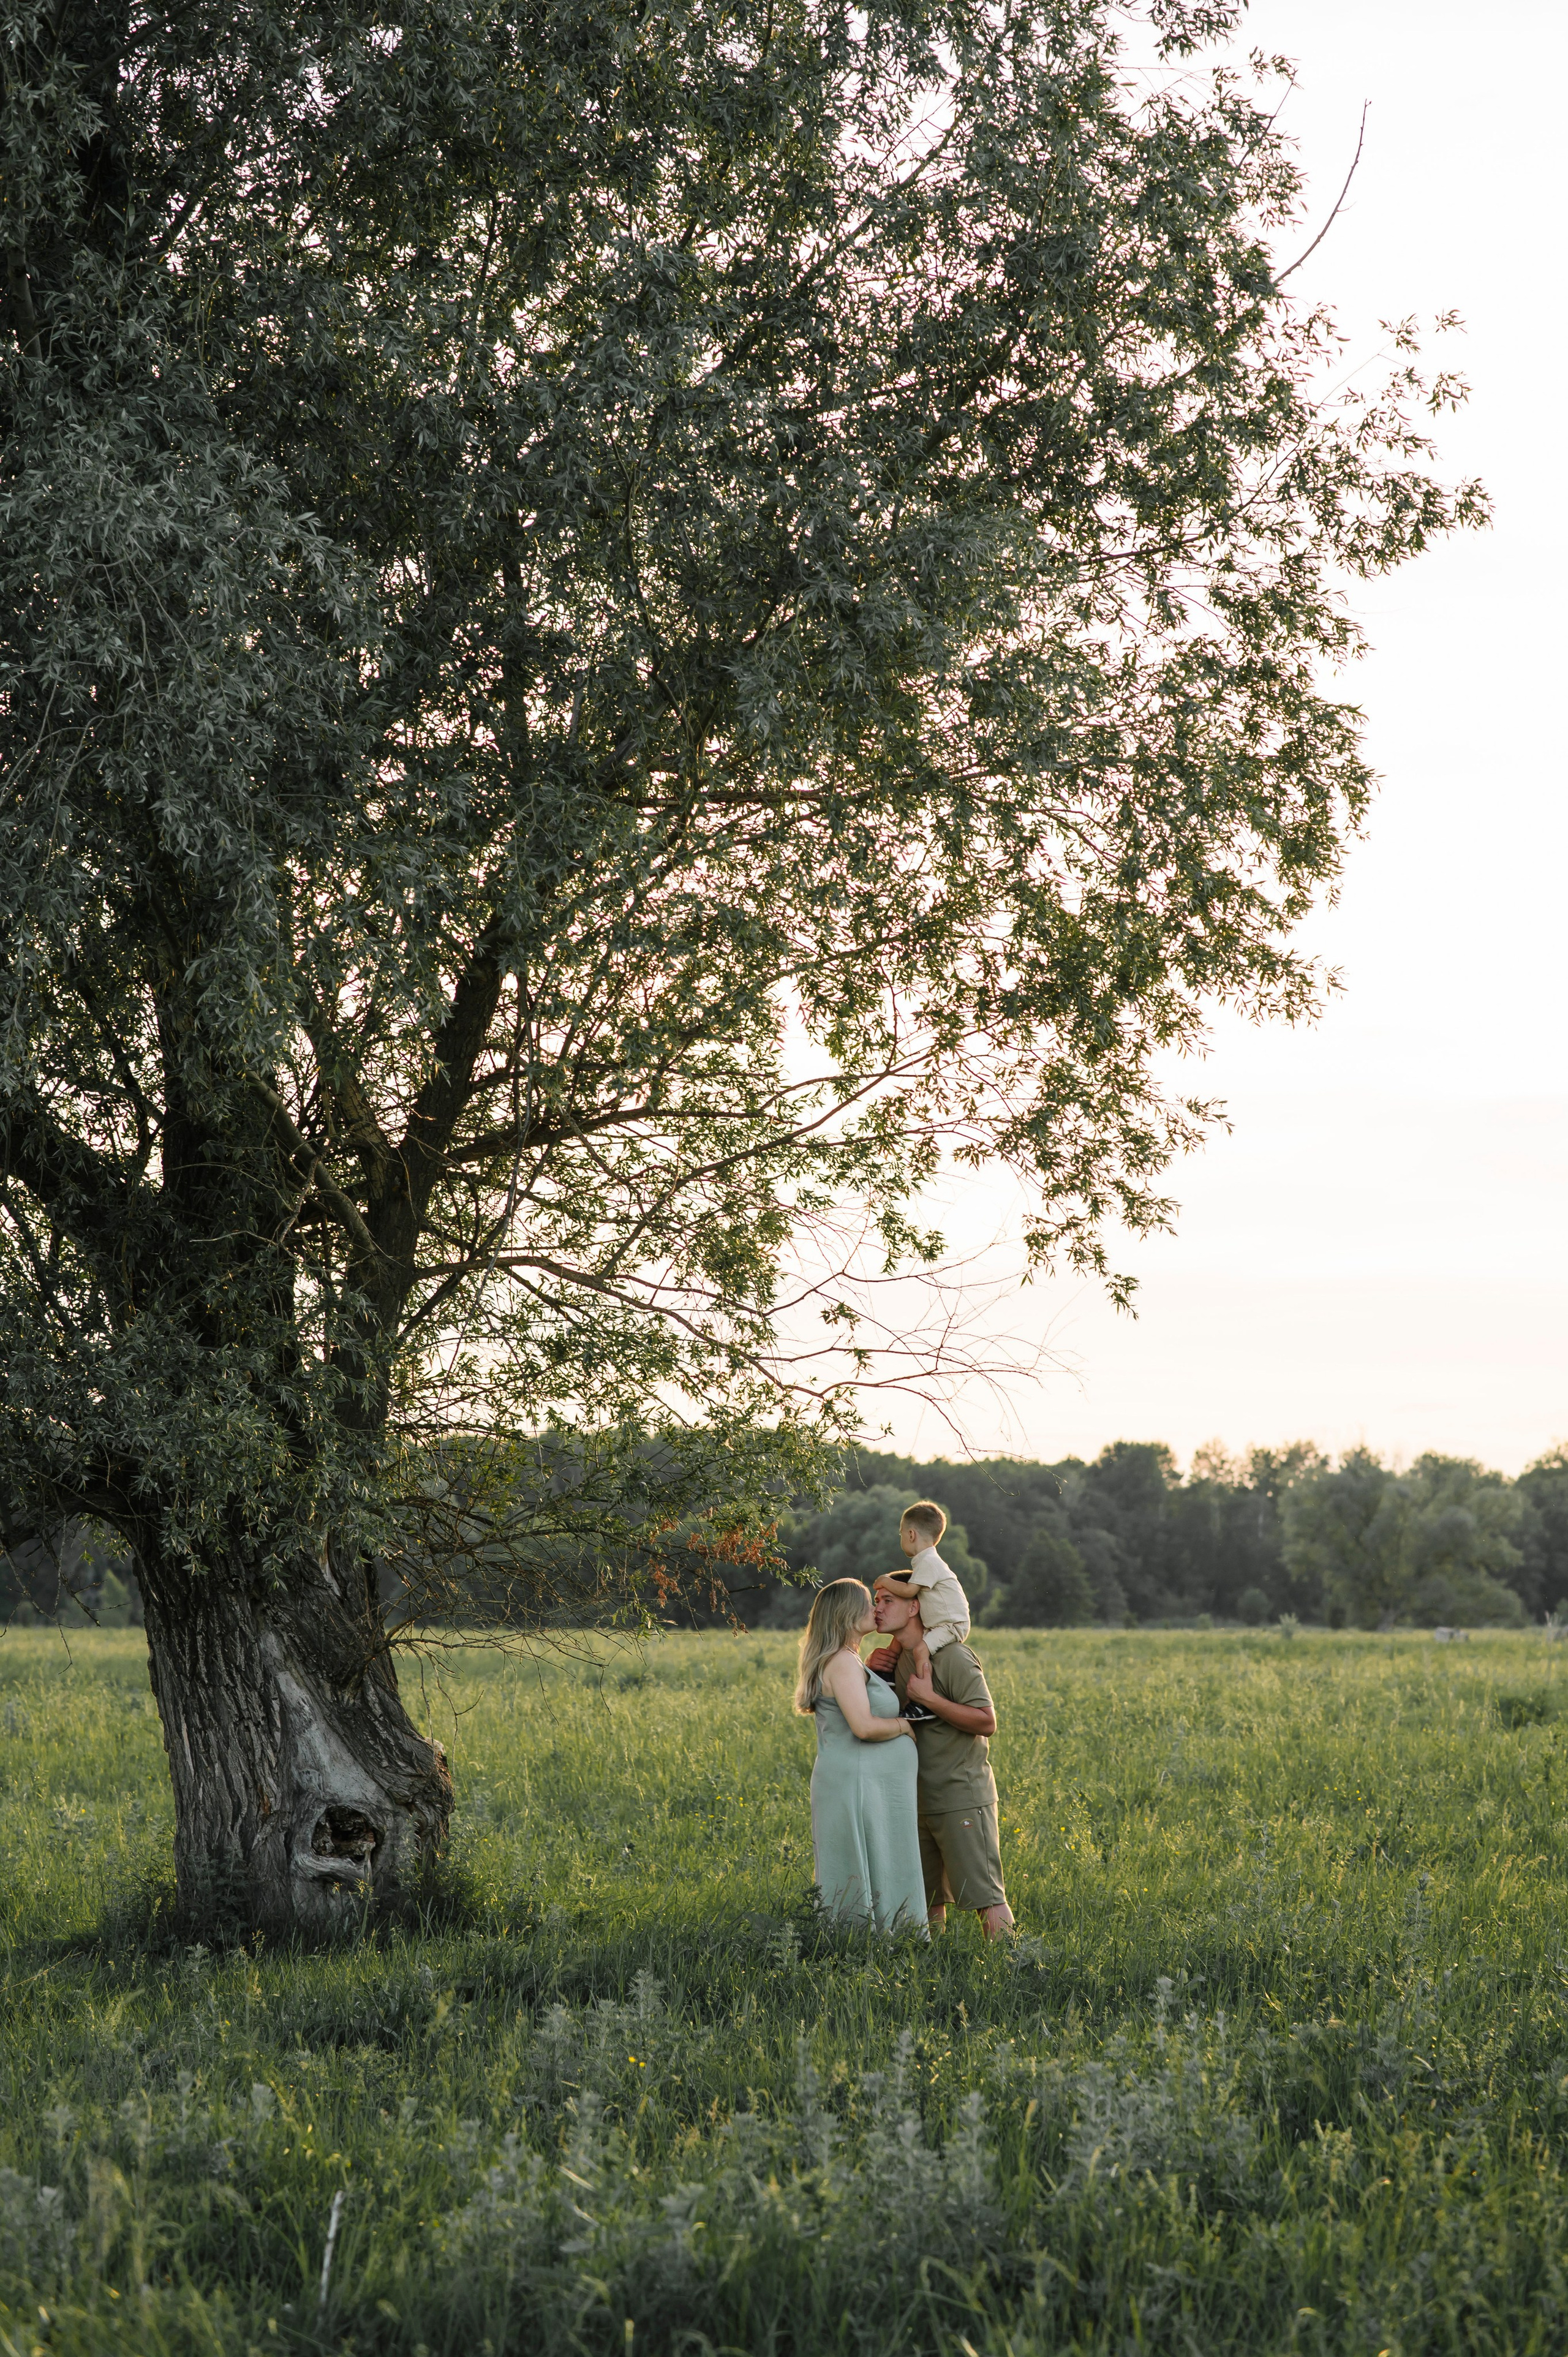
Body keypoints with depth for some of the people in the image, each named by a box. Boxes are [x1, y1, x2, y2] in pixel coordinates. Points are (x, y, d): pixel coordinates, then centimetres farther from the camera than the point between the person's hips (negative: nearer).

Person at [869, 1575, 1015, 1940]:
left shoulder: (952, 1657, -14)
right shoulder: (894, 1656, 10)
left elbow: (987, 1722, -18)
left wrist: (929, 1699, -23)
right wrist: (870, 1671, -2)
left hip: (961, 1797, -8)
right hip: (919, 1798, 8)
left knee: (986, 1896, -8)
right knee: (928, 1899, 13)